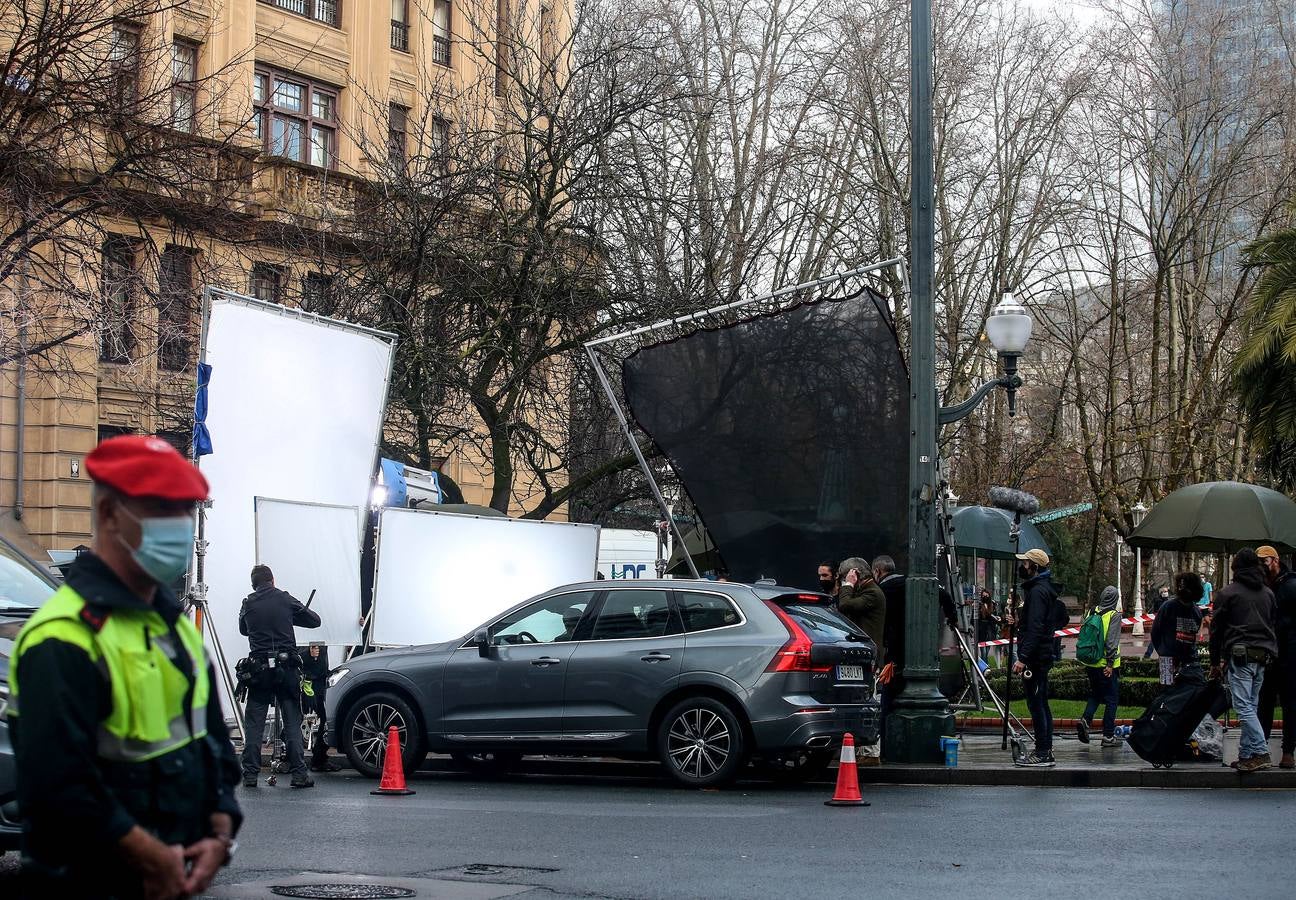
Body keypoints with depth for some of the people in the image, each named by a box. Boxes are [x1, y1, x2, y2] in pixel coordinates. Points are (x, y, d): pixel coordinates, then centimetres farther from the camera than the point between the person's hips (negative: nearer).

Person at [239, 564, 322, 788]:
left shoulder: (248, 604, 5)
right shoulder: (285, 600, 2)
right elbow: (315, 621, 9)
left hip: (259, 668, 1)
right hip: (286, 668, -1)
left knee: (253, 723, 6)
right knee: (292, 722, 3)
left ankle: (250, 774, 2)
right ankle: (299, 773, -2)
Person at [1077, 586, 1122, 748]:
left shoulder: (1092, 612, 5)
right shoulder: (1114, 615, -11)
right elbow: (1112, 641, -17)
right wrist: (1110, 663, -14)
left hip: (1091, 663, 5)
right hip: (1106, 666, -5)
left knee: (1095, 694, 21)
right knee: (1111, 699, 5)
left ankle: (1085, 719, -2)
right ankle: (1108, 736, 6)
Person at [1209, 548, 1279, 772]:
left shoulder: (1227, 593, -1)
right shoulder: (1268, 593, 15)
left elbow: (1216, 629, 2)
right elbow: (1274, 623, 18)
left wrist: (1215, 662, 9)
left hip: (1240, 655, -6)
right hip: (1263, 656, 6)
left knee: (1244, 707, -10)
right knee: (1251, 706, 10)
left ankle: (1261, 753, -21)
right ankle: (1246, 755, 10)